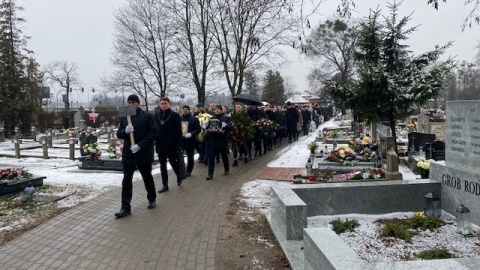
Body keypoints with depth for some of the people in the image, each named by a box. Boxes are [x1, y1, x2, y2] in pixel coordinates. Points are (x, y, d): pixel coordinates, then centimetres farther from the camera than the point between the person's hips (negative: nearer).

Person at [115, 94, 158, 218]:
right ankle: (125, 208, 5)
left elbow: (153, 132, -12)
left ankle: (152, 199, 35)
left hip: (144, 153, -3)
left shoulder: (148, 116, -5)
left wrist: (140, 145, -21)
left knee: (147, 178, 14)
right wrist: (125, 131, -16)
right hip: (128, 153, 3)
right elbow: (119, 134, 9)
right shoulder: (124, 118, 9)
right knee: (126, 181, 1)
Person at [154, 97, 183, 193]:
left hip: (171, 145, -4)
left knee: (173, 162, 8)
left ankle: (179, 177, 35)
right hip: (160, 145, 4)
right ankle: (165, 185, 17)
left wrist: (179, 145, -14)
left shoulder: (175, 115, -6)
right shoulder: (156, 116, 7)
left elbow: (178, 131, -9)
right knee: (162, 165, 8)